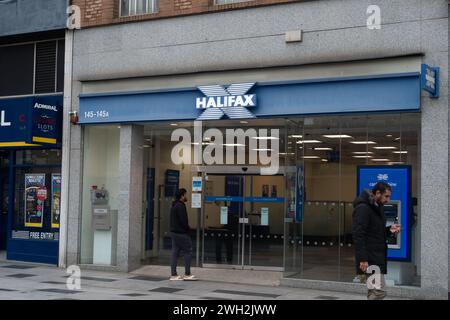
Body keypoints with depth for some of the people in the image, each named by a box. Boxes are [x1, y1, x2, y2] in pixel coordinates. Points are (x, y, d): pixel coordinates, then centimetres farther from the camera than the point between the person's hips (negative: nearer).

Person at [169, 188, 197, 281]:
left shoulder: (174, 205, 16)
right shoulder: (180, 206, -15)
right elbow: (183, 220, -19)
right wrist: (188, 229, -4)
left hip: (174, 232, 10)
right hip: (181, 233, -10)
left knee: (175, 252, 9)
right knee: (188, 251, -2)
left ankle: (173, 274, 9)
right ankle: (187, 274, -2)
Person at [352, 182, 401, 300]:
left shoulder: (377, 208, 16)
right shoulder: (363, 208, -14)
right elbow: (358, 235, -21)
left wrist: (389, 230, 5)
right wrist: (362, 259, -26)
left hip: (377, 258, 10)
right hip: (369, 260, -10)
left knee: (374, 292, 12)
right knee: (379, 292, -11)